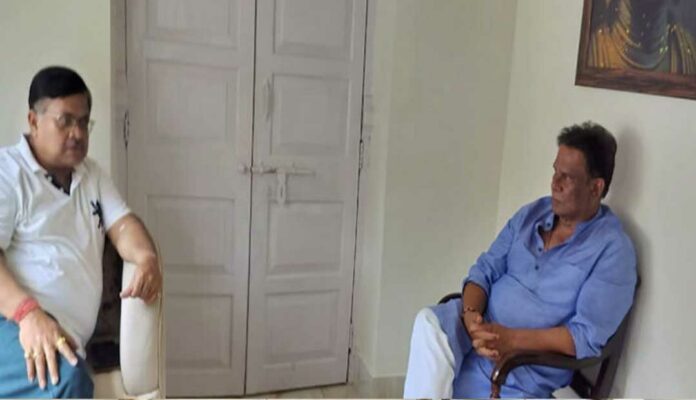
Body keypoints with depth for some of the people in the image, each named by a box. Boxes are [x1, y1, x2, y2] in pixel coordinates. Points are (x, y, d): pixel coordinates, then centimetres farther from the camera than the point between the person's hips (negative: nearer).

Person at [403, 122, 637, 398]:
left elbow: (587, 337, -17)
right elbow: (485, 270, 5)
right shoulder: (532, 213, 7)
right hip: (482, 329, 6)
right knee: (429, 322, -26)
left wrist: (511, 339, -25)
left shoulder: (613, 249, -12)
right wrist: (471, 315, -17)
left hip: (530, 363, -5)